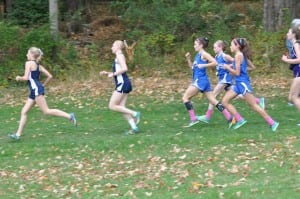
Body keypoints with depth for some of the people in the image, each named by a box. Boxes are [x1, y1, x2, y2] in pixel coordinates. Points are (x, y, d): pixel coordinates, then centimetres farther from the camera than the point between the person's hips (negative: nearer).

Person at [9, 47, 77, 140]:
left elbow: (26, 77, -15)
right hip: (34, 91, 10)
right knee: (24, 112, 7)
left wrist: (19, 78, 4)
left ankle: (69, 116, -14)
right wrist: (43, 85, 22)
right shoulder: (38, 66, 17)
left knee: (46, 111, -11)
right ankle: (18, 134, 5)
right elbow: (49, 76, 14)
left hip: (36, 90, -10)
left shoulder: (29, 63, -7)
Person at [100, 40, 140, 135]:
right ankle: (134, 127, -1)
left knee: (112, 106, -7)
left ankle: (134, 114, -9)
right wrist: (107, 73, 18)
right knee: (121, 107, 5)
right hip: (123, 84, 10)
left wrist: (113, 74, -16)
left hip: (122, 84, -10)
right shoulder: (119, 57, 21)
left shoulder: (120, 56, -9)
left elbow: (125, 68, -24)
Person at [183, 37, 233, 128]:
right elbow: (193, 67, 24)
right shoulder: (198, 55, 18)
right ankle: (229, 118, 0)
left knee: (185, 98, -6)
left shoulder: (204, 54, -8)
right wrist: (188, 59, 12)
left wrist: (203, 65, -19)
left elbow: (215, 63, -19)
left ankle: (193, 118, -9)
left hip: (200, 80, -9)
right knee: (214, 101, 5)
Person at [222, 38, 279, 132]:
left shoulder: (238, 56, -13)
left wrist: (228, 67, -5)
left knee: (253, 105, -8)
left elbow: (237, 73, -16)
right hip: (238, 83, 10)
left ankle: (272, 123, -6)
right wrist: (231, 67, 10)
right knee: (225, 101, 7)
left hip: (243, 83, -10)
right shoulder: (241, 55, 14)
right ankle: (240, 120, 5)